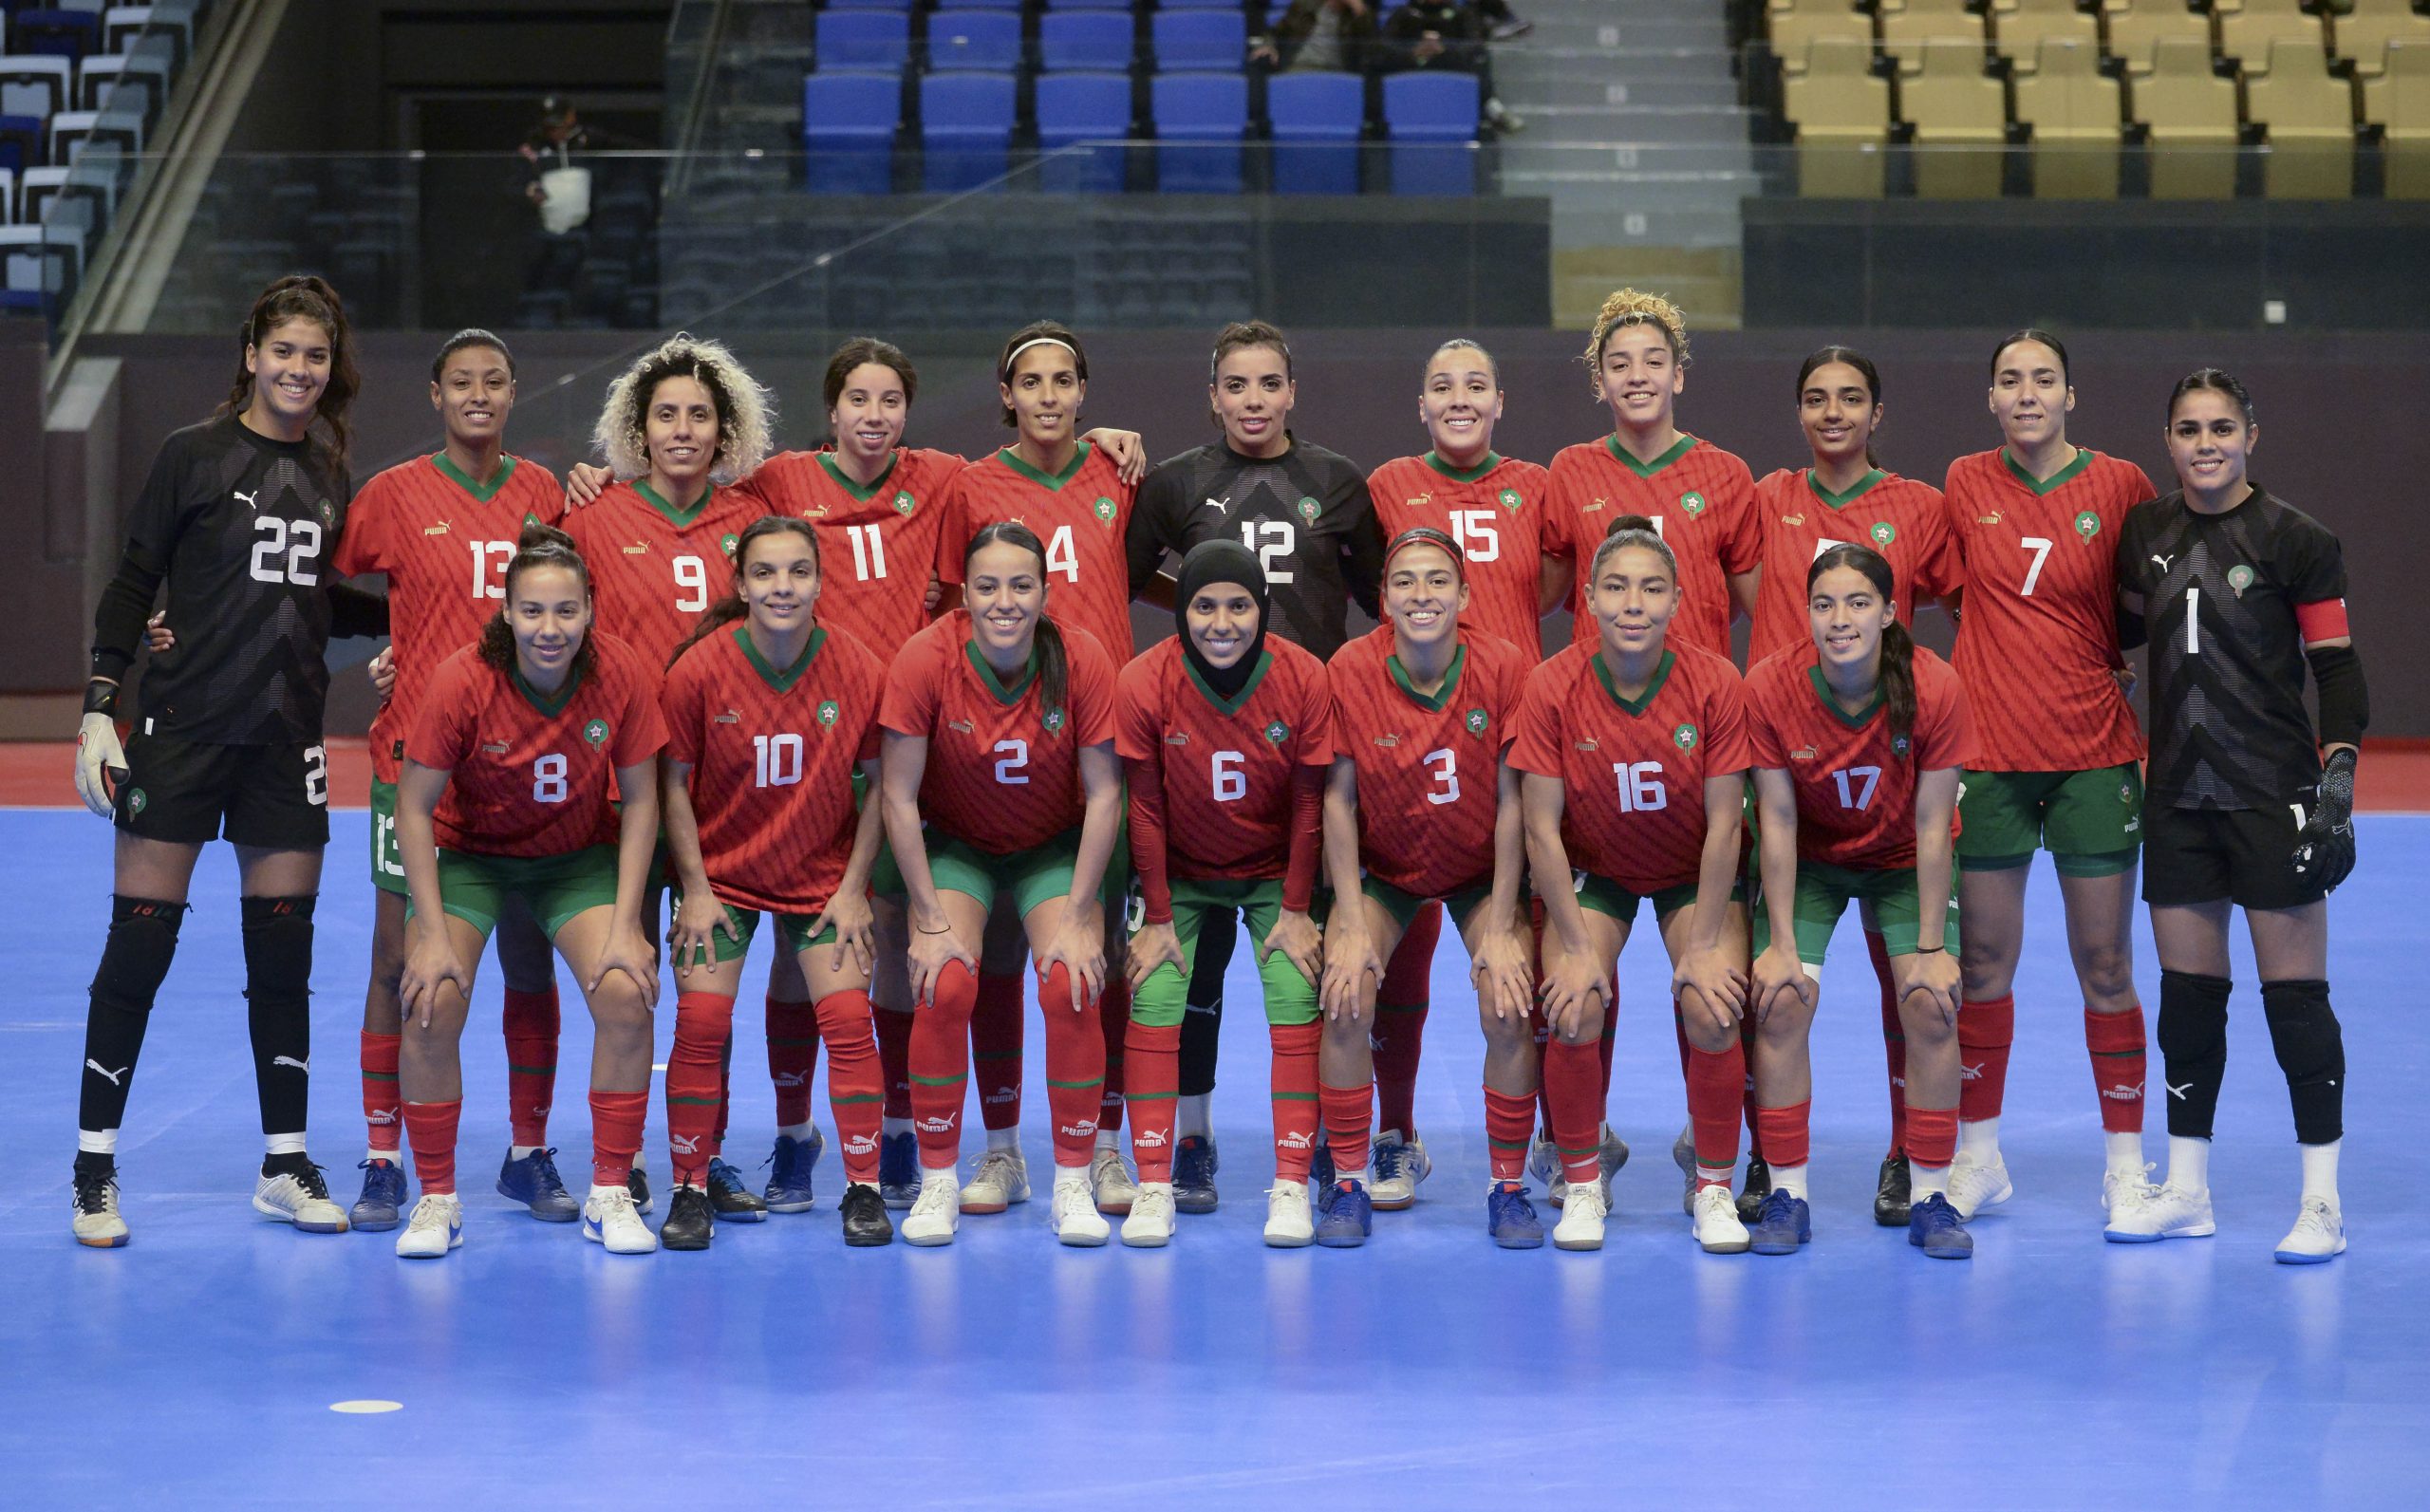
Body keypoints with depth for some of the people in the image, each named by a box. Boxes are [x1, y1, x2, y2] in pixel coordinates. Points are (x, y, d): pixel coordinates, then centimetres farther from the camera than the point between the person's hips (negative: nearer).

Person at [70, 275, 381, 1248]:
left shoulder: (329, 475, 10)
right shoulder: (194, 456, -3)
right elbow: (132, 585, -4)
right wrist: (99, 706, -11)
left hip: (286, 736, 4)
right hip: (183, 727, -4)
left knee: (283, 950, 7)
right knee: (139, 945, -4)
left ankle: (285, 1166, 16)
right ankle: (93, 1171, 4)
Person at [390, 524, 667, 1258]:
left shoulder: (624, 675, -21)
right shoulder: (463, 682, -25)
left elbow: (640, 800, -10)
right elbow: (414, 806, -16)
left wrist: (625, 926, -14)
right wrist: (432, 935, -20)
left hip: (580, 856, 1)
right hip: (470, 853, -1)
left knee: (626, 996, -19)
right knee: (432, 1005, -21)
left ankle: (610, 1195, -2)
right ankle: (436, 1198, -3)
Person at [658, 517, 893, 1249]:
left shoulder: (861, 670, -14)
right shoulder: (699, 668, -17)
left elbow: (879, 784, -3)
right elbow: (673, 783, -7)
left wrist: (854, 888, -7)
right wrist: (695, 889, -9)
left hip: (824, 875, 1)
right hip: (723, 872, -1)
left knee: (848, 1016, -9)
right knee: (701, 1020, -10)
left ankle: (863, 1188, 4)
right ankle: (690, 1189, 5)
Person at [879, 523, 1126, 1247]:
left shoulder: (1082, 659, -22)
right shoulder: (925, 660, -24)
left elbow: (1104, 793, -14)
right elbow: (899, 796, -16)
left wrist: (1078, 920, -14)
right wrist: (931, 922, -17)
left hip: (1055, 847, 0)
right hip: (953, 843, 0)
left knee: (1070, 989, -19)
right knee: (945, 988, -21)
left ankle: (1074, 1186, -6)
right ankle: (938, 1183, -6)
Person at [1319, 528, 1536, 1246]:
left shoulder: (1504, 667, -19)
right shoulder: (1349, 670, -18)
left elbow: (1511, 802, -14)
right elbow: (1338, 800, -12)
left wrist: (1500, 930, -15)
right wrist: (1352, 926, -16)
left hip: (1482, 872, 0)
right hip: (1382, 870, 0)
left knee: (1509, 1011, -17)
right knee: (1346, 1002, -18)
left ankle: (1509, 1187, 0)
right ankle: (1348, 1183, -2)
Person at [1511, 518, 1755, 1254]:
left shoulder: (1716, 683, -21)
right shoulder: (1553, 686, -21)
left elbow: (1723, 825, -16)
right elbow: (1541, 827, -16)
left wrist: (1703, 945, -16)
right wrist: (1577, 947, -17)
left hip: (1695, 874, 0)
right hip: (1591, 870, 0)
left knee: (1712, 1011, -20)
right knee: (1575, 1012, -21)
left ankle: (1714, 1187, 1)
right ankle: (1582, 1184, 0)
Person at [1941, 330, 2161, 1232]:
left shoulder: (2120, 486, -2)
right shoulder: (1965, 485, 2)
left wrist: (2127, 673, -1)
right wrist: (2001, 669, 6)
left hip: (2094, 754, -1)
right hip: (1987, 756, 1)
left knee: (2105, 965, 2)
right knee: (1983, 961, 5)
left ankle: (2125, 1162, 13)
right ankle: (1978, 1156, 18)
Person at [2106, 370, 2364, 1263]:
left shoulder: (2296, 541, -6)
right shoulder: (2145, 532, 7)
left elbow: (2338, 668, -6)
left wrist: (2338, 777, -14)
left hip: (2273, 793, -5)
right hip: (2179, 791, 5)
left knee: (2295, 992, -4)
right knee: (2187, 990, 8)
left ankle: (2322, 1203, 2)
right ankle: (2186, 1192, 18)